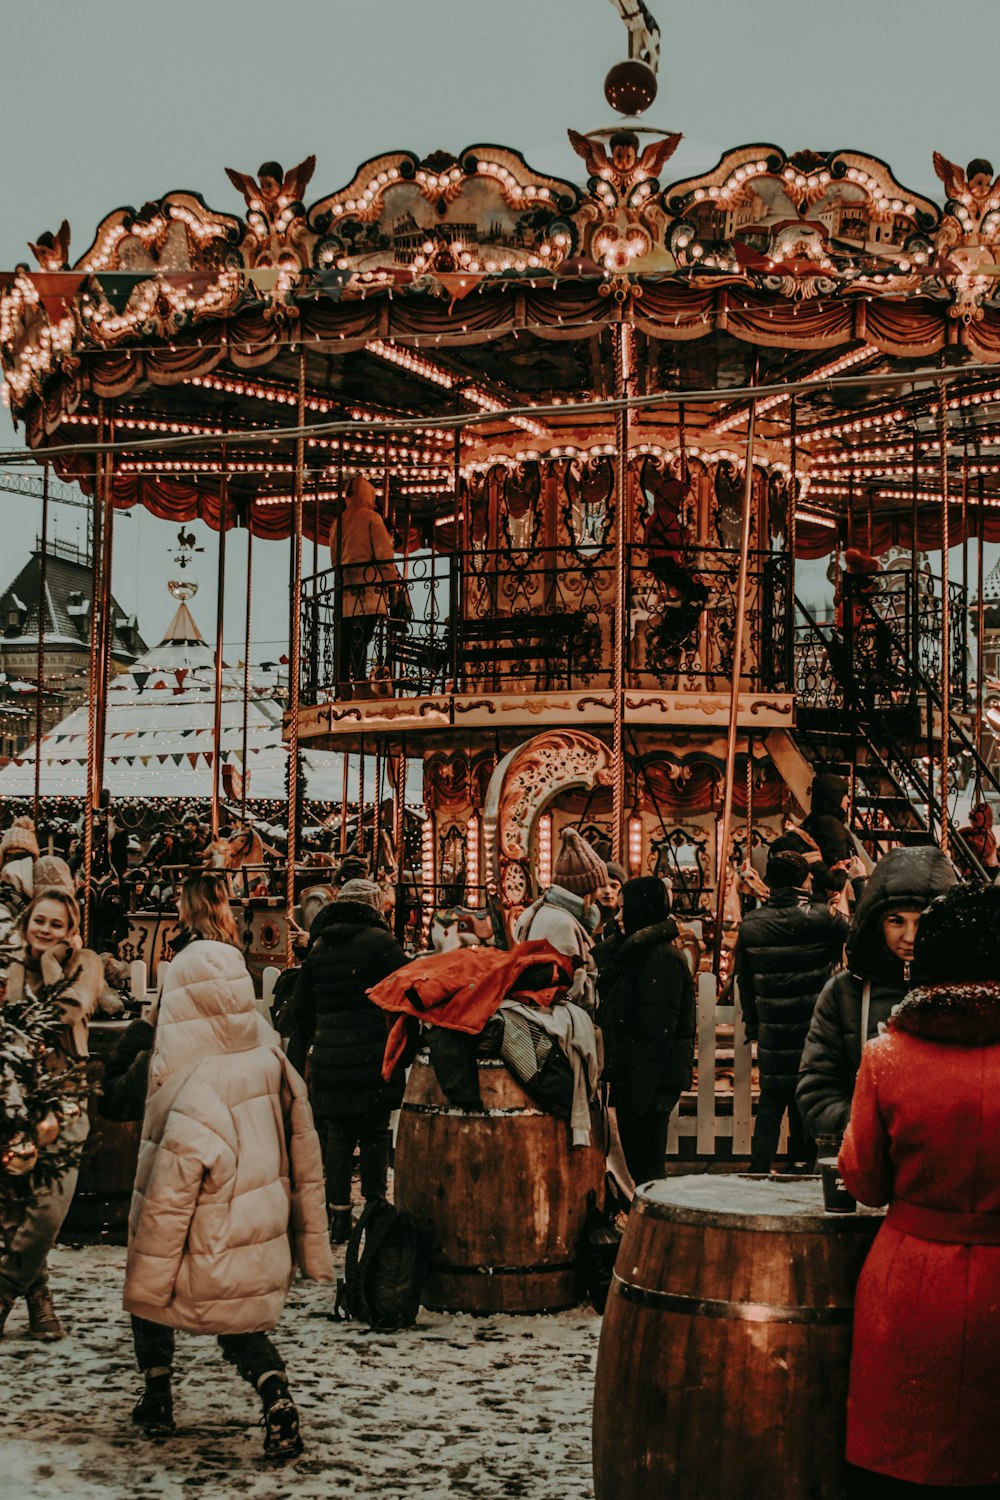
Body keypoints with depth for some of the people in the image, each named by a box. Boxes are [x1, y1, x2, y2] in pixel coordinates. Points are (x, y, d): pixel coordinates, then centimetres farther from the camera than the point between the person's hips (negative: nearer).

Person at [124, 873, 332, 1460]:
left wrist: (146, 1286, -8)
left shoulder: (191, 1093, -23)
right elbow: (304, 1159, 3)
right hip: (261, 1243, 5)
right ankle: (276, 1395, -6)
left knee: (151, 1299, 21)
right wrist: (312, 1247, 14)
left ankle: (158, 1398, 28)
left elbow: (169, 1198, -17)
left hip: (205, 1250, -5)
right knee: (241, 1324, 18)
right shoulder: (272, 1059, -6)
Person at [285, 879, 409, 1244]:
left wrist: (295, 1065, 18)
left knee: (337, 1135, 9)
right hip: (372, 1059, -4)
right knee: (374, 1135, 5)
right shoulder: (378, 941, -4)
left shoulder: (318, 949, 11)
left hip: (329, 1060, 4)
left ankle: (339, 1217, 9)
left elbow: (300, 1013, 14)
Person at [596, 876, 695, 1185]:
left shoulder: (661, 959, -16)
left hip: (652, 1080, -10)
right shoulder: (635, 953, 15)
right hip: (630, 1076, 10)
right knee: (635, 1159, 16)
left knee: (645, 1168, -4)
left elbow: (657, 1032, -21)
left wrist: (641, 1093, -23)